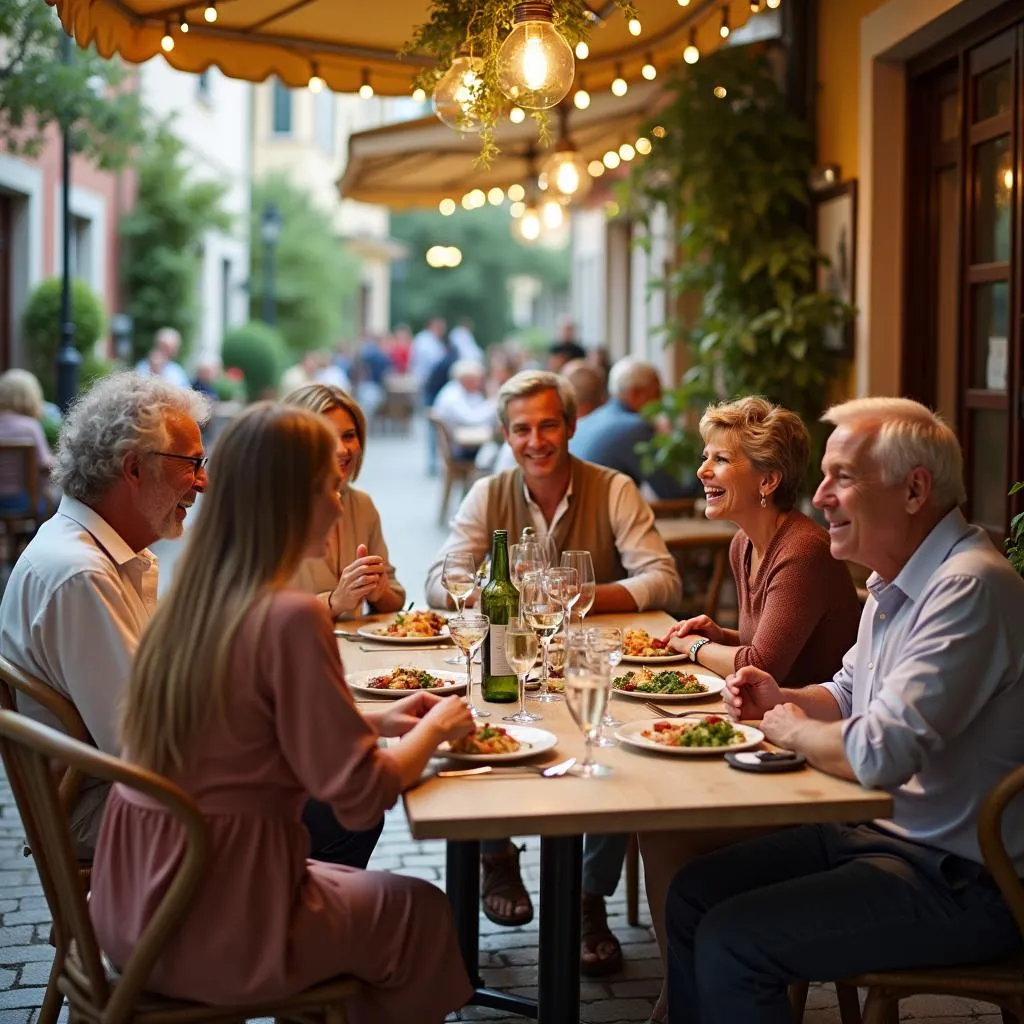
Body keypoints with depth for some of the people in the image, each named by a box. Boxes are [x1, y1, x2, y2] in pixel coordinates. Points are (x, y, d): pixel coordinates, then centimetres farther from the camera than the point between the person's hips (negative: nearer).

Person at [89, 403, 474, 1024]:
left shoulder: (192, 600, 2)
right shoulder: (291, 619, -22)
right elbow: (360, 797, -18)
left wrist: (376, 720, 11)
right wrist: (436, 727, -1)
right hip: (213, 932, -7)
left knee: (350, 885, 31)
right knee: (422, 912, 18)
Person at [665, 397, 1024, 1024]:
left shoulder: (969, 587, -24)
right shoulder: (896, 582, 9)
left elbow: (881, 753, -31)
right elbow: (849, 695, 24)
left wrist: (793, 730, -11)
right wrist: (782, 700, 2)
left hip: (961, 879, -10)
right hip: (883, 830, 10)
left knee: (731, 943, -17)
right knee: (693, 894, 9)